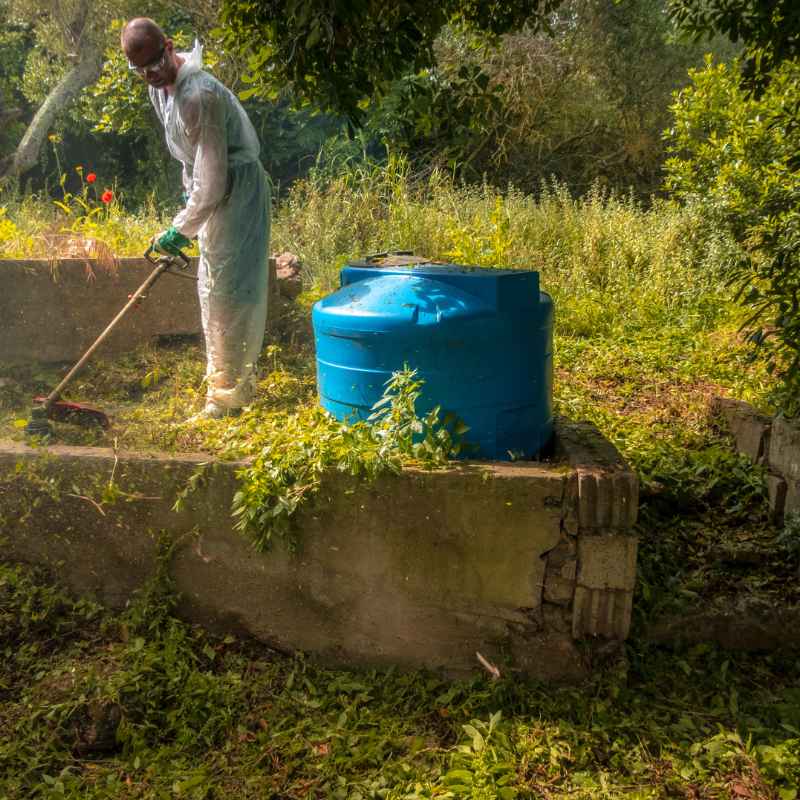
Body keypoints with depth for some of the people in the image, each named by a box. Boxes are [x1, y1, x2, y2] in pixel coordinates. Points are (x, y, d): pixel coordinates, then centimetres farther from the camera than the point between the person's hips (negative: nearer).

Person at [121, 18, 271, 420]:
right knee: (213, 288, 17)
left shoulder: (198, 96, -26)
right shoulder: (160, 86, 5)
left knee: (226, 292, -9)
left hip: (237, 191, -10)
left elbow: (213, 182, -26)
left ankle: (226, 398, -1)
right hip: (213, 191, 10)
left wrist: (180, 229, -19)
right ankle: (229, 380, 31)